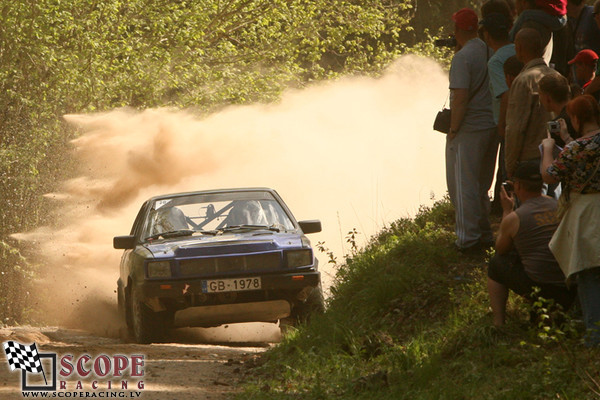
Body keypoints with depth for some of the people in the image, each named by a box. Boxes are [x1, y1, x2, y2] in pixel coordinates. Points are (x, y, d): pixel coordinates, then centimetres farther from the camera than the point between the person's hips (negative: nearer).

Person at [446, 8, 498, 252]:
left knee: (463, 186, 1)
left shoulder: (462, 57, -18)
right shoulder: (490, 51, 5)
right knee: (481, 184, 18)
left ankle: (468, 238, 3)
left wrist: (453, 129, -13)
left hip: (469, 130, -8)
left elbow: (460, 98, -23)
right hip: (492, 126, 8)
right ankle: (483, 234, 24)